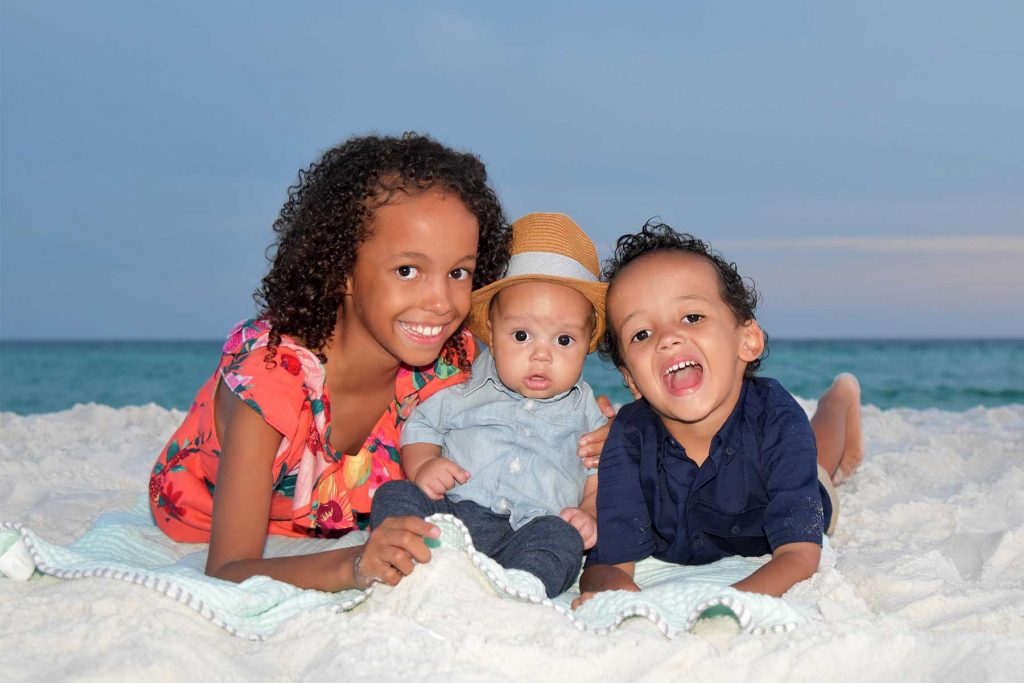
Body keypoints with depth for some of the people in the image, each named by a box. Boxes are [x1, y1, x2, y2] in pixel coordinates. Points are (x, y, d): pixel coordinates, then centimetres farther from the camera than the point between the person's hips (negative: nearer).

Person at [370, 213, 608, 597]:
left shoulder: (585, 415, 20)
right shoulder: (470, 392, 19)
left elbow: (601, 479, 18)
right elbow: (421, 425, 25)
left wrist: (591, 515, -5)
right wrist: (422, 465, 1)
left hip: (527, 537, -1)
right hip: (448, 514, 2)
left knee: (562, 537, -33)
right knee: (395, 495, -23)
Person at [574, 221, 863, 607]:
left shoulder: (778, 422, -41)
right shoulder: (629, 439, -38)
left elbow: (799, 555, -45)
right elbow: (608, 561, -40)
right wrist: (613, 591, -67)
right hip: (674, 556, 0)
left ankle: (842, 396, 59)